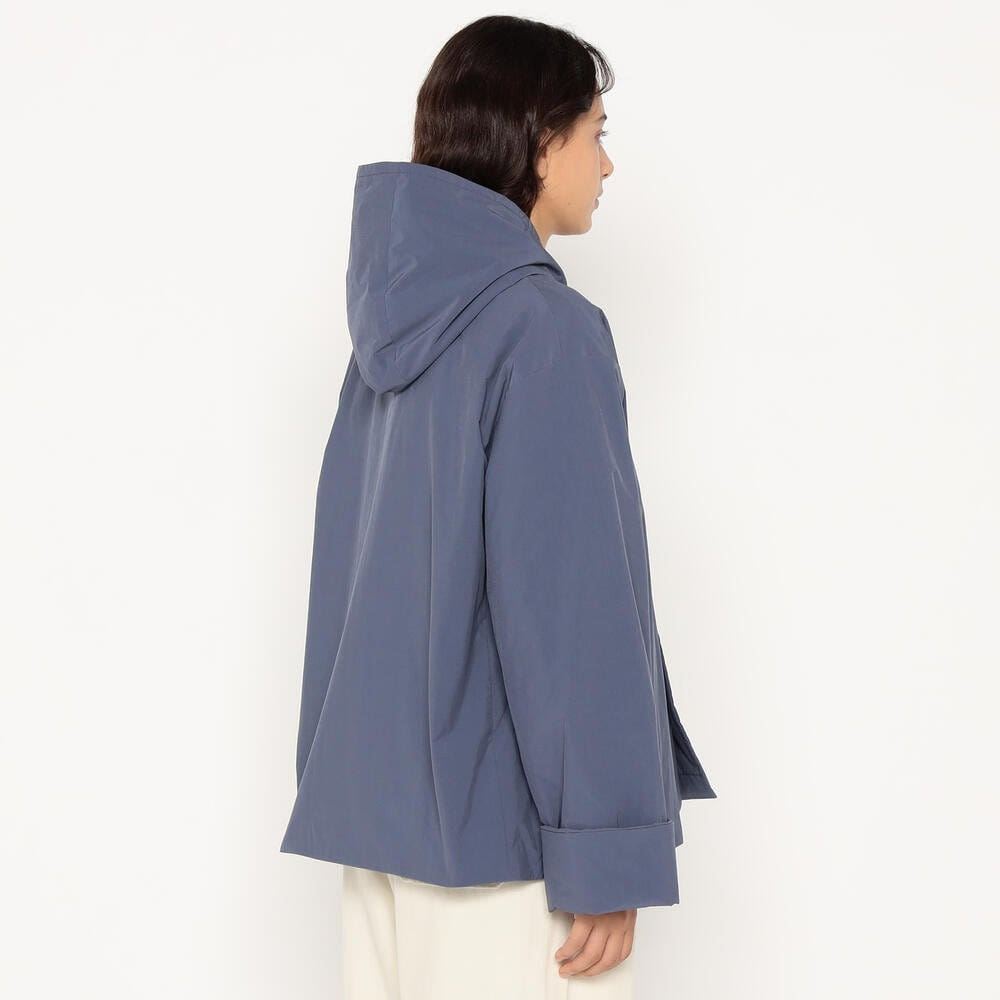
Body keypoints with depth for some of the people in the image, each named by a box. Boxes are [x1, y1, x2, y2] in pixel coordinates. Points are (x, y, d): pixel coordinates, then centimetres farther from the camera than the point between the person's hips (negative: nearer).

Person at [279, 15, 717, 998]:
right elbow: (571, 603, -19)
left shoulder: (393, 324, 9)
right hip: (499, 818, -8)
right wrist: (607, 855, -15)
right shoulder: (544, 327, -15)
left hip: (384, 800, 8)